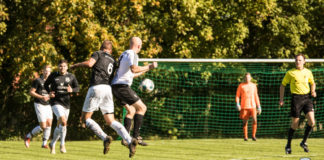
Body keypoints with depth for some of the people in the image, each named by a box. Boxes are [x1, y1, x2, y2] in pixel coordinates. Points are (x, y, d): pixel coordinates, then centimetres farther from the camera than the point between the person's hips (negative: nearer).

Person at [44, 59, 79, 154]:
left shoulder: (71, 76, 3)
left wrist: (71, 90, -18)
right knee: (63, 122, -24)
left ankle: (52, 144, 34)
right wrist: (49, 92, -7)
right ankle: (62, 145, -13)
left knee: (60, 126, 12)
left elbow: (77, 88, 5)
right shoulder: (53, 75, -1)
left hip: (66, 103, 4)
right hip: (55, 102, -4)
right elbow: (46, 85, 12)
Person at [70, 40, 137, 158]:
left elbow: (89, 63, -11)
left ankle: (105, 138, -15)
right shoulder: (113, 61, 23)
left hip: (96, 87, -5)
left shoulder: (98, 54, 6)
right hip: (108, 89, 5)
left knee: (86, 118, 5)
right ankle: (129, 140, -17)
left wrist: (77, 65, 4)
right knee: (111, 121, 5)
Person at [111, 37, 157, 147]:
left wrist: (145, 71, 40)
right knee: (142, 108, -6)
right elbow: (133, 69, -28)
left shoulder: (124, 54, 22)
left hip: (115, 87, 10)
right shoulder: (132, 54, -8)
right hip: (122, 86, -10)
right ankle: (135, 136, -12)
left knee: (131, 111, 19)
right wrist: (149, 67, -22)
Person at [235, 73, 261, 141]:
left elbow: (256, 96, 17)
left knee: (255, 120, -15)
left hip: (252, 106, 1)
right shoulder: (241, 86, 5)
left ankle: (253, 135, -4)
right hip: (244, 107, -1)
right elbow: (237, 96, 5)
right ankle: (245, 137, 10)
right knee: (245, 122, 0)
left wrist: (258, 106, 13)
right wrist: (237, 104, -11)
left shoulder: (253, 85, 12)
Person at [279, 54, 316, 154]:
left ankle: (304, 142, 5)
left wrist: (313, 91, 5)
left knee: (312, 122, -13)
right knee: (294, 125, -1)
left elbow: (312, 83, 25)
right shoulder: (290, 73, 1)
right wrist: (281, 99, 4)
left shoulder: (308, 72, 9)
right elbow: (283, 85, 9)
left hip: (306, 98, 3)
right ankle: (288, 145, 16)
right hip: (296, 98, -3)